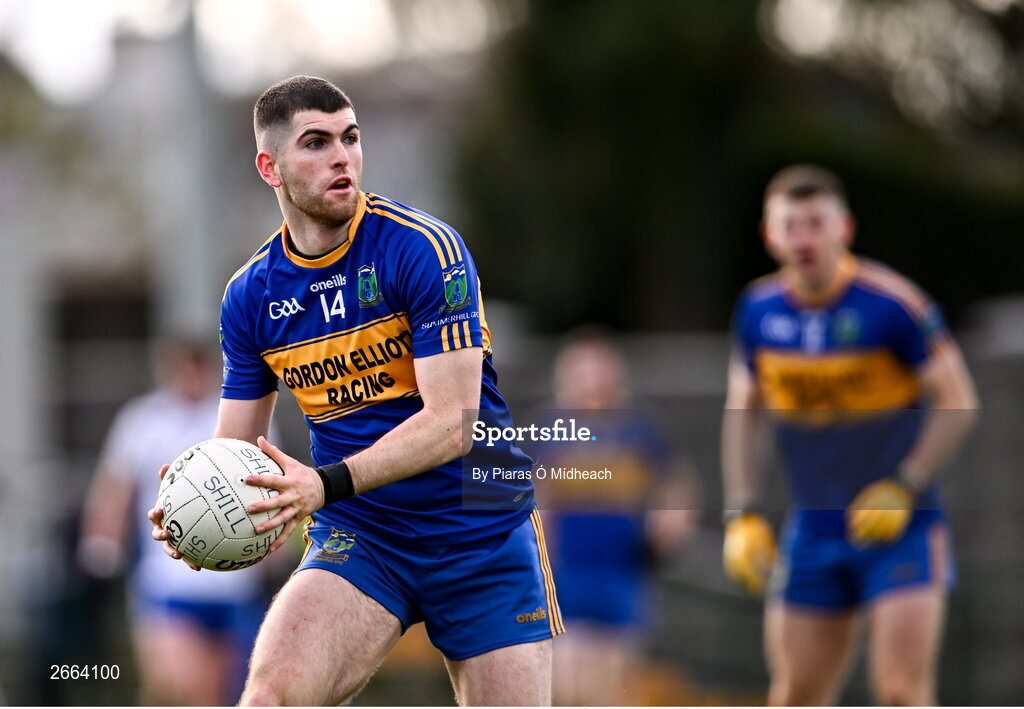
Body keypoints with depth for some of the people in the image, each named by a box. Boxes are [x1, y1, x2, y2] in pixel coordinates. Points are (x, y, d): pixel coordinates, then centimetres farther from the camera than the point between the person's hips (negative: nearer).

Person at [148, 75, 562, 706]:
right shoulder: (251, 295, 1)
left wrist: (326, 484, -32)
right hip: (355, 538, 2)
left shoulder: (423, 248, -13)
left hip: (484, 536, -2)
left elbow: (452, 422, -19)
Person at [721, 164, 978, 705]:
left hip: (900, 525, -5)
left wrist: (903, 489, -17)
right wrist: (742, 514, 5)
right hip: (813, 532, 5)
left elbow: (957, 401, -9)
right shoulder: (757, 310, 0)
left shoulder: (892, 305, -15)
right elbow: (742, 412, 13)